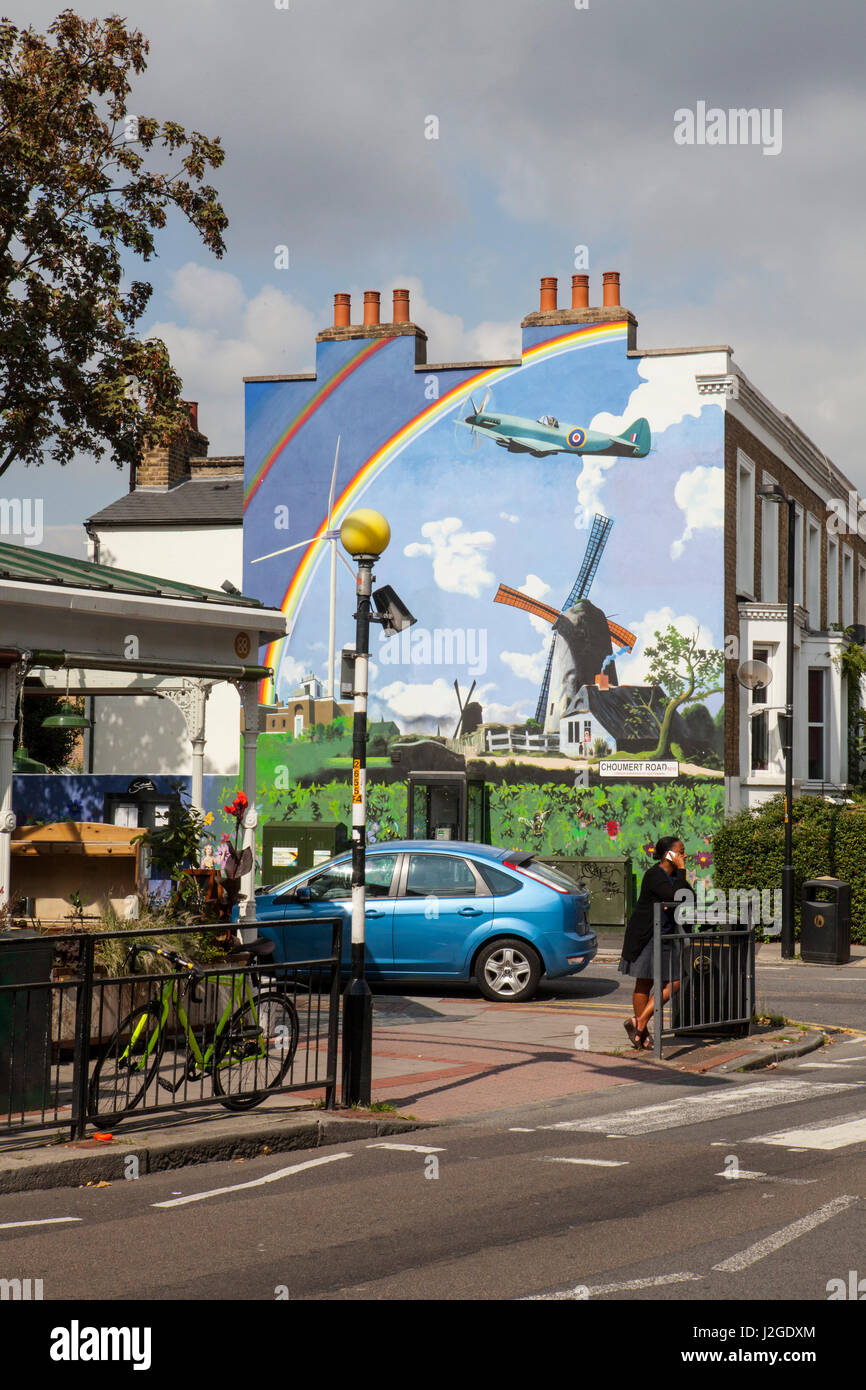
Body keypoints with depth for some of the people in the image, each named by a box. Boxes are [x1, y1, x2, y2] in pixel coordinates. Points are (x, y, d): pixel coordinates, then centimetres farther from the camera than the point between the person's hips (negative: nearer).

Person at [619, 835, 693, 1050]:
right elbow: (677, 897, -28)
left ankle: (639, 1023, 11)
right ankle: (642, 1032, 9)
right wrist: (682, 870, -22)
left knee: (673, 983, 4)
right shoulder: (654, 875, -17)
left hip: (665, 937, 8)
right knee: (644, 985, 1)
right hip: (646, 937, -8)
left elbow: (690, 899, 8)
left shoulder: (674, 875, 10)